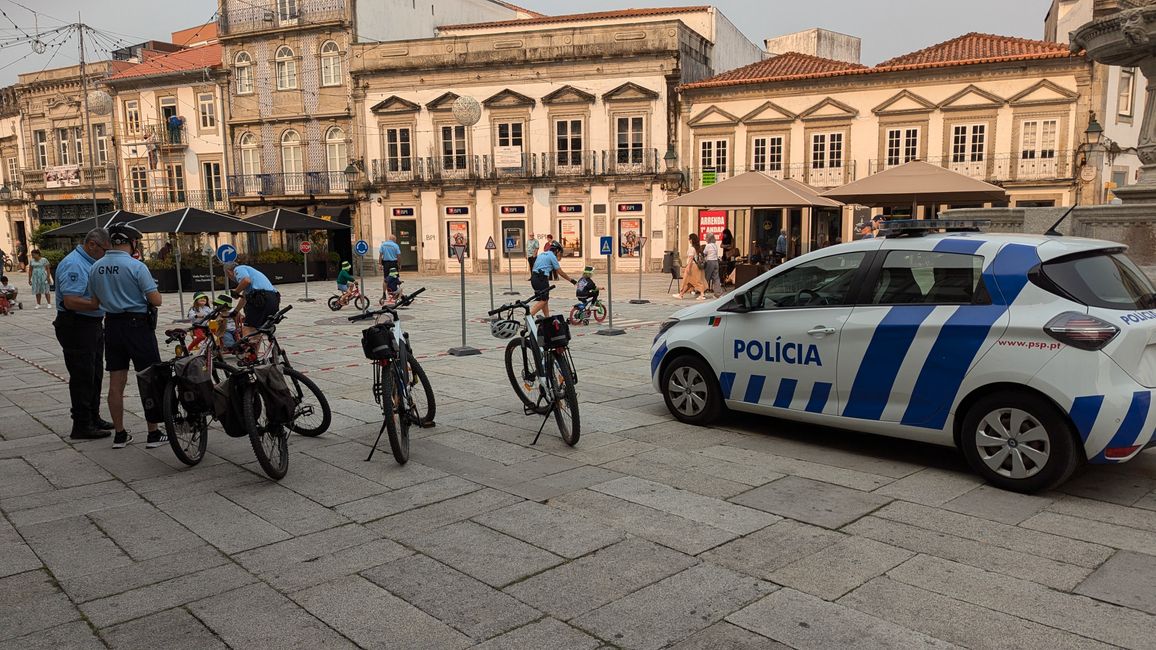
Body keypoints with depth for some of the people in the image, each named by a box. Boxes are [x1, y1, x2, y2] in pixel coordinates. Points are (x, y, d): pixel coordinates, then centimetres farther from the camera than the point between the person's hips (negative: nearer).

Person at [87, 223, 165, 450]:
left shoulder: (95, 268, 6)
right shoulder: (136, 266, -14)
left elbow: (96, 300, 14)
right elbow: (156, 300, -15)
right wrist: (154, 293, 5)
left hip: (112, 325, 6)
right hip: (137, 324, -6)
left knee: (116, 383, 10)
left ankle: (119, 434, 17)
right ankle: (154, 434, 3)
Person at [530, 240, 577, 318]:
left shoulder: (541, 254, 22)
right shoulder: (552, 256, -3)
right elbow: (560, 272, -2)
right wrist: (571, 280, 7)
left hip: (534, 277, 9)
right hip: (541, 278, -9)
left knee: (545, 299, 14)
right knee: (543, 300, -7)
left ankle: (547, 318, 15)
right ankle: (529, 316, -17)